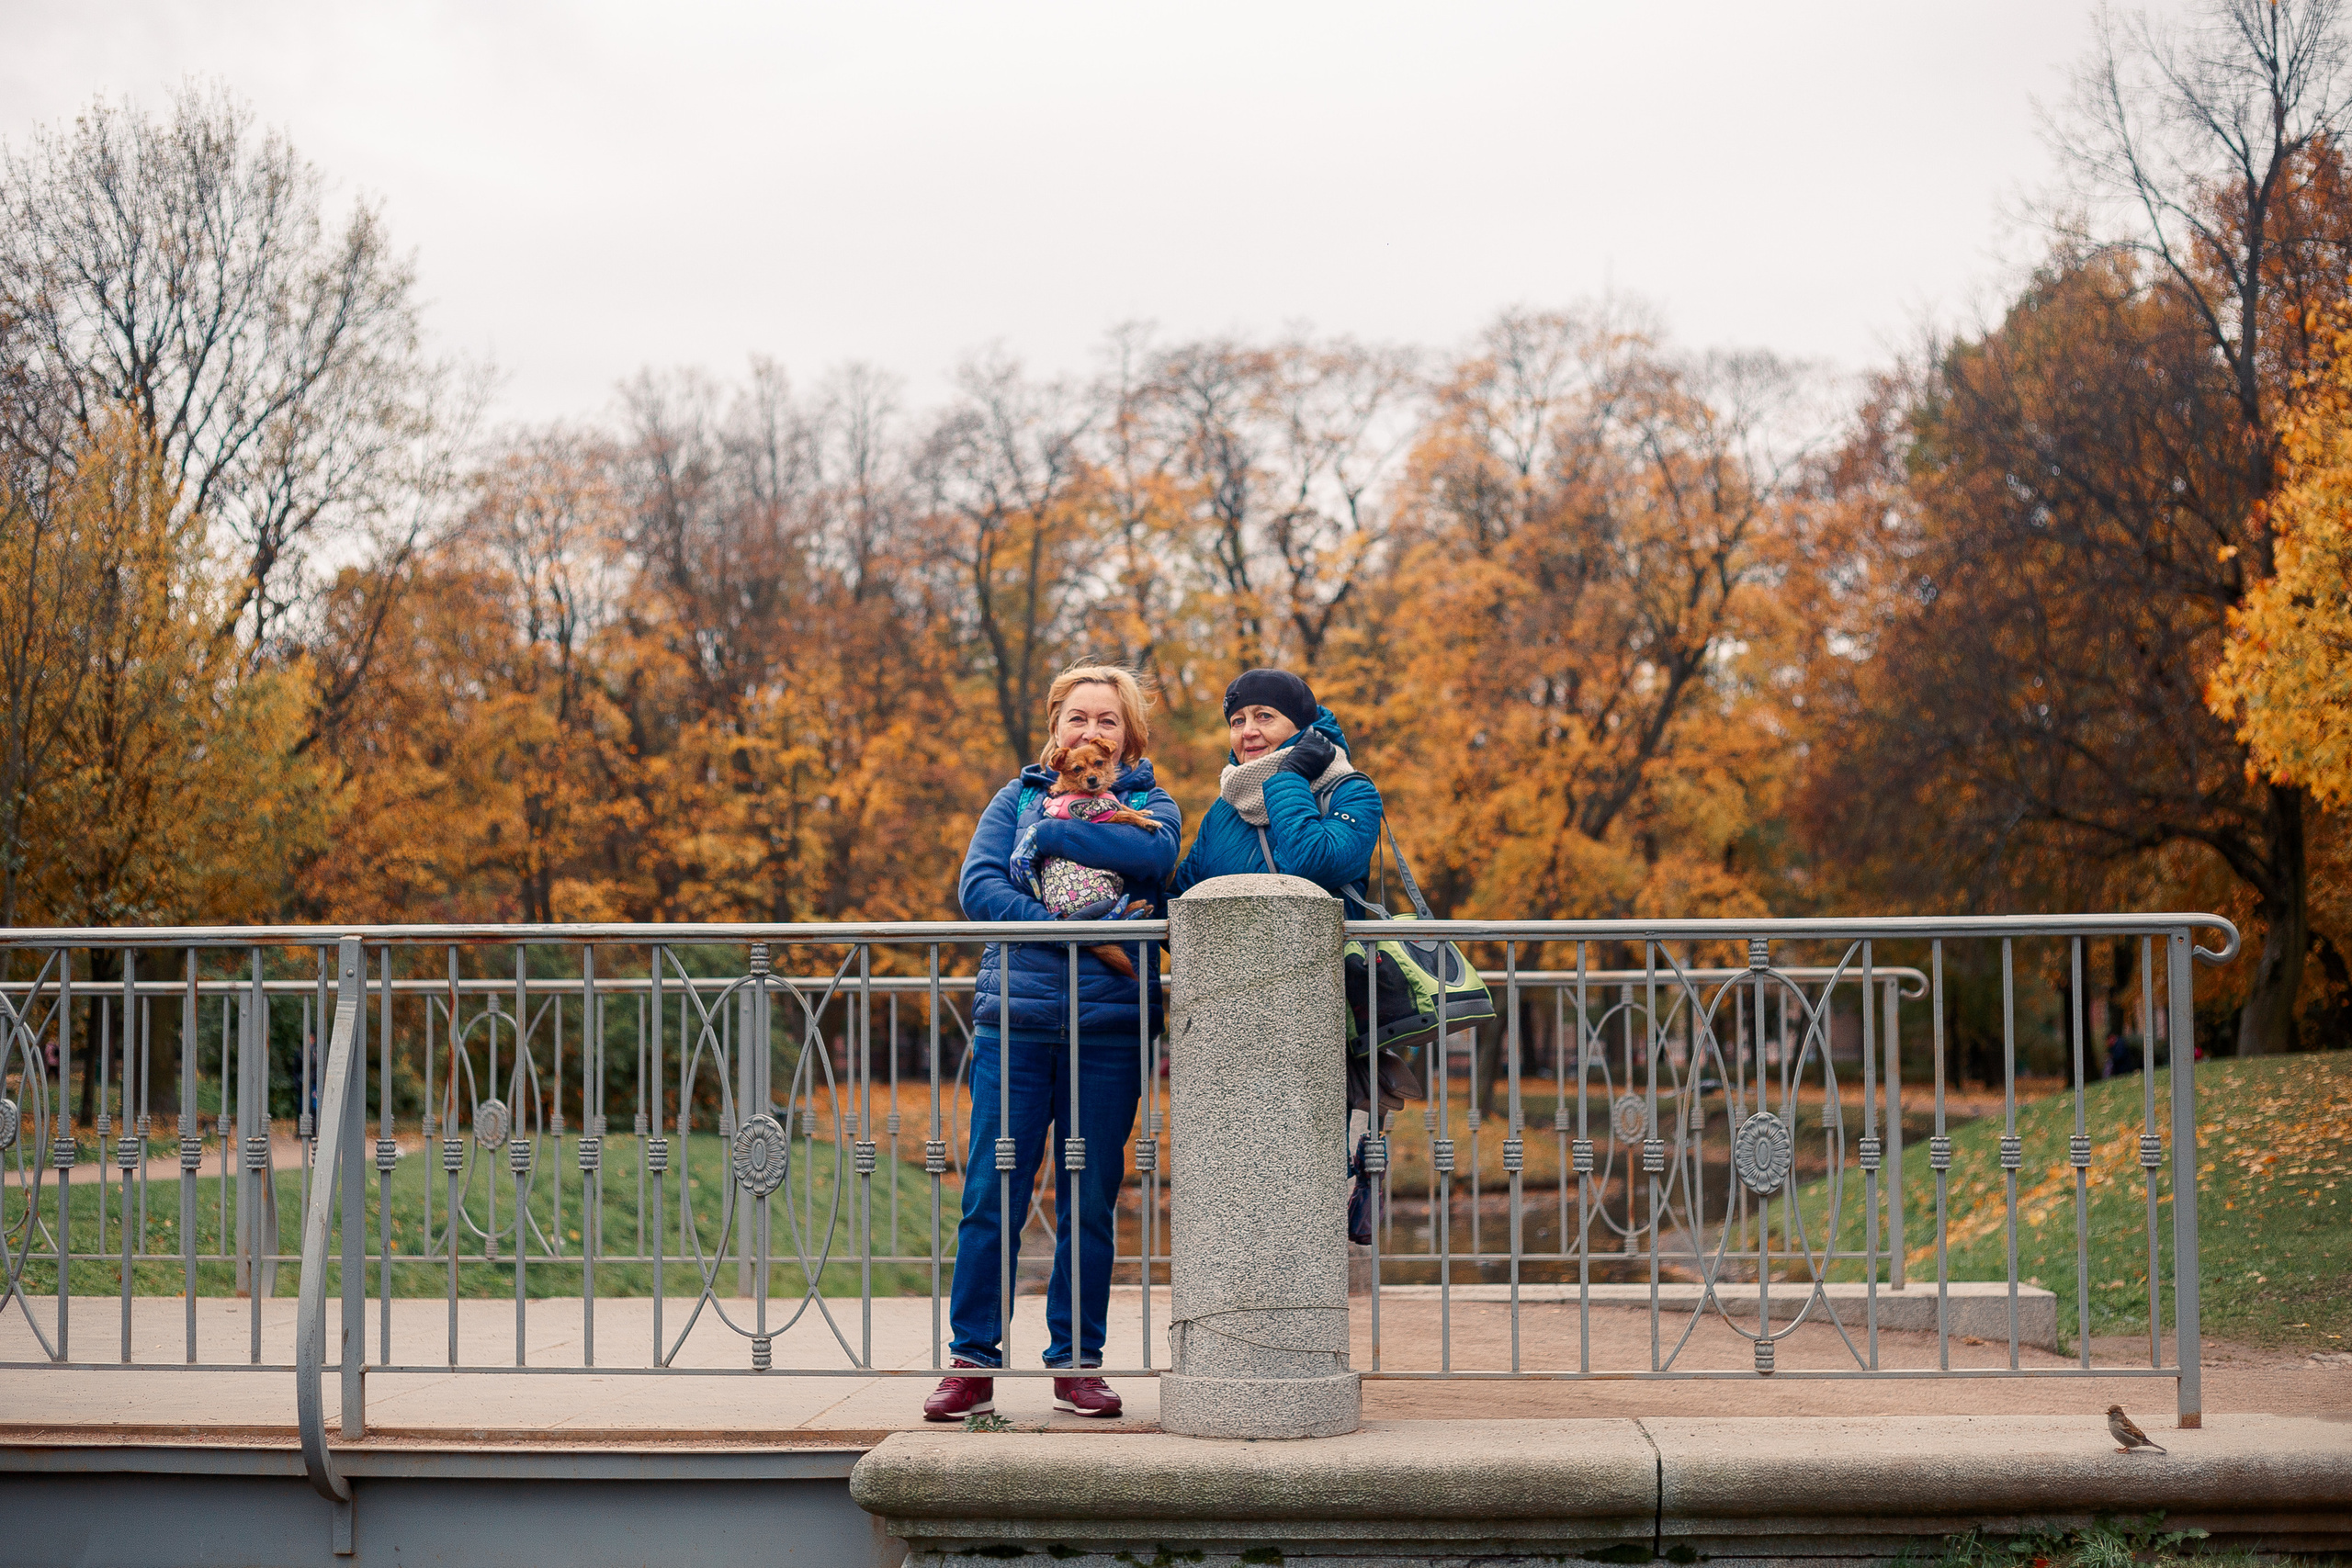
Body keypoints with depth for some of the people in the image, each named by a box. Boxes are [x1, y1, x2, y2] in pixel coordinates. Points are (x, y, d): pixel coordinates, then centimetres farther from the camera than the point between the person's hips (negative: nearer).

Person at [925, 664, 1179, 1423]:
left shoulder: (1150, 804, 12)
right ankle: (973, 1361, 2)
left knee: (1090, 1202, 3)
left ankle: (1077, 1362, 12)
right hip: (1015, 1018, 0)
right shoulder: (1019, 797, 13)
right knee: (991, 1195, -4)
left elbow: (1154, 854, -13)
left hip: (1110, 1025, 0)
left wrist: (1054, 834, -9)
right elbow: (977, 886, -2)